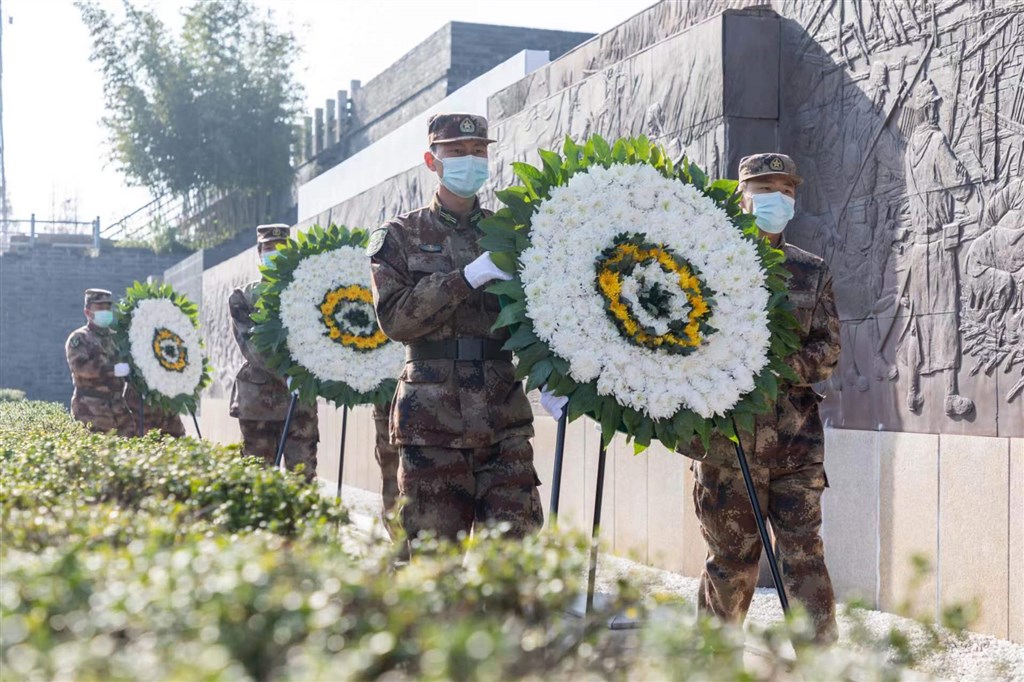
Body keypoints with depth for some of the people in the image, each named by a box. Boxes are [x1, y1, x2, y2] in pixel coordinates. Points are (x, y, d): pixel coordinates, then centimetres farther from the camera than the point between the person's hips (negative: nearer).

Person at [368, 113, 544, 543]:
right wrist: (468, 277, -14)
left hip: (505, 416, 2)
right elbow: (394, 318, -6)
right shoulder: (400, 236, 8)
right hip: (431, 418, -1)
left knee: (515, 540, -4)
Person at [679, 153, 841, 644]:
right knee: (732, 559, 6)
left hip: (795, 441, 2)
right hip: (727, 438, -2)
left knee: (804, 555, -2)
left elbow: (827, 352, 5)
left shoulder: (811, 272, 12)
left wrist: (778, 366, -12)